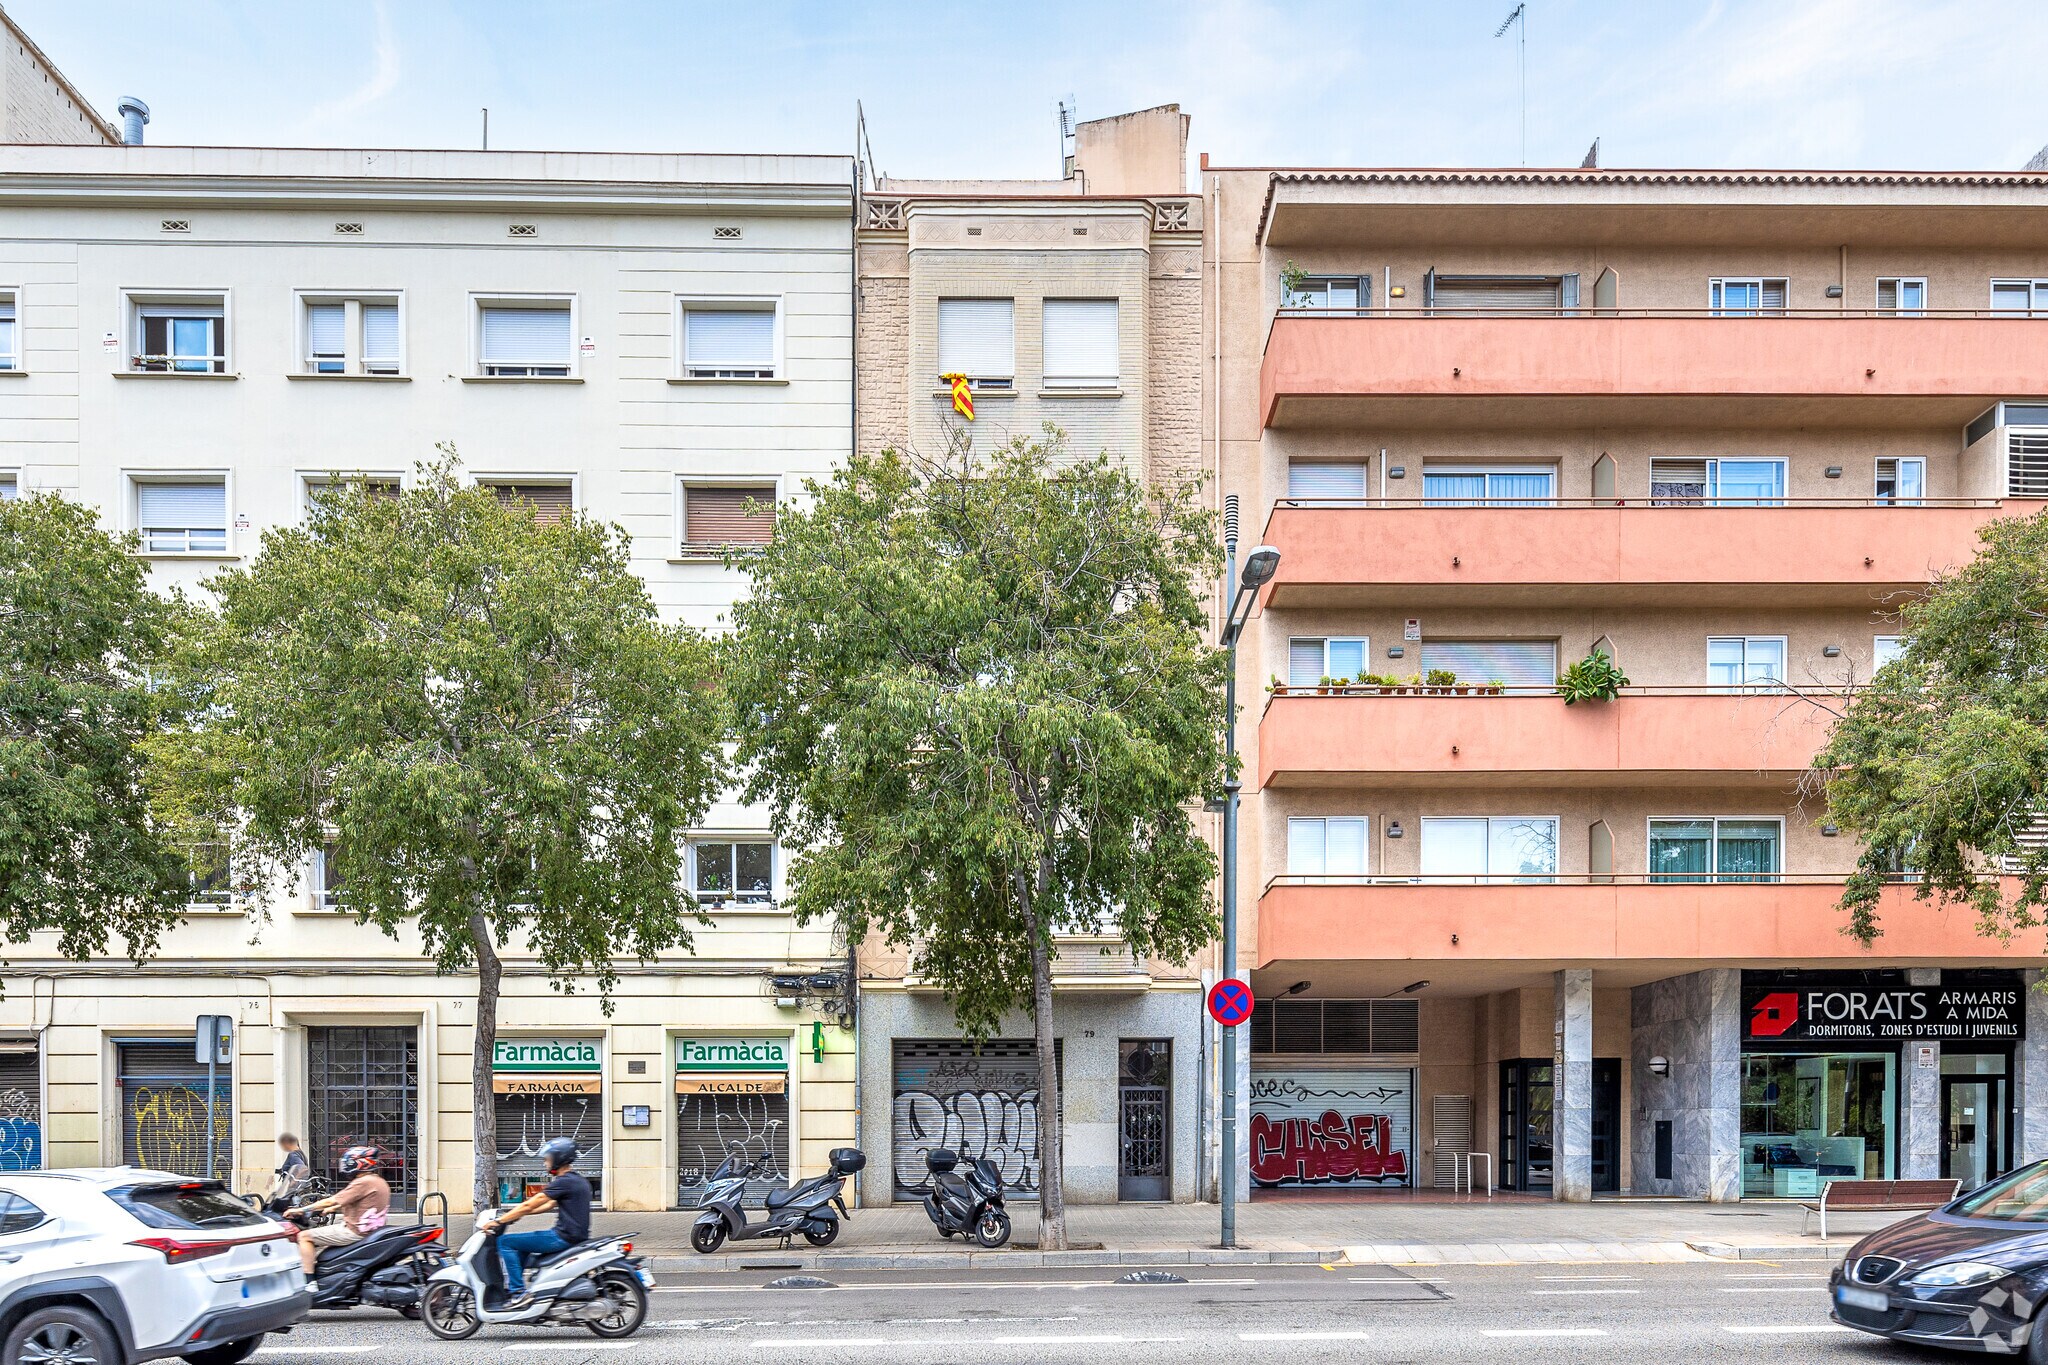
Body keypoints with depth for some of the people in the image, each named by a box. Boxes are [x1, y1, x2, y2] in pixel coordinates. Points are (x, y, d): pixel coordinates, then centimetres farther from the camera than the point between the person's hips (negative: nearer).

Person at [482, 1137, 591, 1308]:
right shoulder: (577, 1180, 15)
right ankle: (513, 1287, 30)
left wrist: (498, 1221, -8)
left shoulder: (564, 1182, -15)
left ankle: (519, 1292, -10)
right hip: (575, 1236, 10)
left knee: (504, 1242, -6)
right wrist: (516, 1213, 21)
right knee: (521, 1244, 28)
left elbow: (529, 1205, -14)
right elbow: (549, 1205, 22)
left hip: (563, 1238, -10)